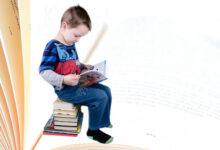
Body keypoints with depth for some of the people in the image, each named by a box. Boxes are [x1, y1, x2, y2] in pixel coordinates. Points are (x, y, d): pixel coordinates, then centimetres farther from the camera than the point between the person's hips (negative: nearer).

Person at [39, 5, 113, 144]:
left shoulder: (71, 44, 8)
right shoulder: (53, 47, -20)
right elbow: (44, 71, -23)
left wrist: (83, 66, 9)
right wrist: (63, 80, -34)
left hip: (77, 84, 9)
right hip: (65, 90, -9)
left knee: (106, 90, 8)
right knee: (100, 97, -18)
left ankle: (104, 121, 26)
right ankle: (93, 131, 4)